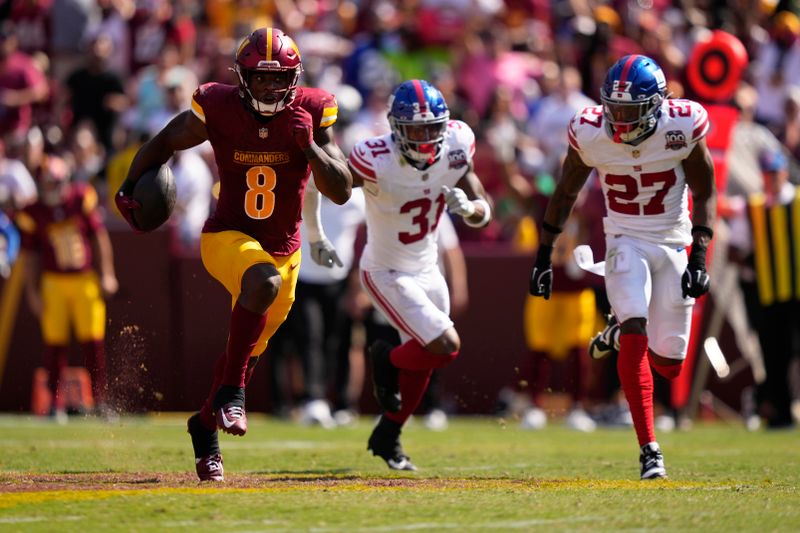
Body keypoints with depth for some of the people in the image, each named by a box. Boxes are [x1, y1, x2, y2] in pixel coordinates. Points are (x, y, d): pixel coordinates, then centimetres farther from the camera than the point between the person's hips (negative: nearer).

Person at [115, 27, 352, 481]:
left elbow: (342, 191, -15)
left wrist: (309, 145, -28)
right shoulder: (217, 109, -14)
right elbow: (163, 145, 3)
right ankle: (230, 393, -29)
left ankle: (206, 426, 42)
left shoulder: (312, 113, -12)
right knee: (263, 281, -38)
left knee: (250, 349, 16)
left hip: (283, 247, 4)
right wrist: (130, 187, -8)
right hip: (228, 237, -4)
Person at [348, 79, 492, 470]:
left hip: (427, 270, 7)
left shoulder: (455, 147, -13)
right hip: (386, 274, -7)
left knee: (421, 363, 19)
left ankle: (387, 438, 42)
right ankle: (388, 359, 15)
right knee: (446, 347, -17)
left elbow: (484, 213, -6)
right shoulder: (376, 161, -30)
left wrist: (468, 206, -27)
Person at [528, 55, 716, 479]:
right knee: (635, 339, -22)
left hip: (674, 243, 1)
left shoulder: (682, 128, -16)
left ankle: (622, 335, 37)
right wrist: (543, 256, 5)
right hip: (626, 242, -1)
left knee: (668, 364, 2)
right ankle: (649, 449, -17)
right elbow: (565, 194, 3)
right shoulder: (590, 133, -13)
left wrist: (699, 259, -11)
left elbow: (704, 194, -4)